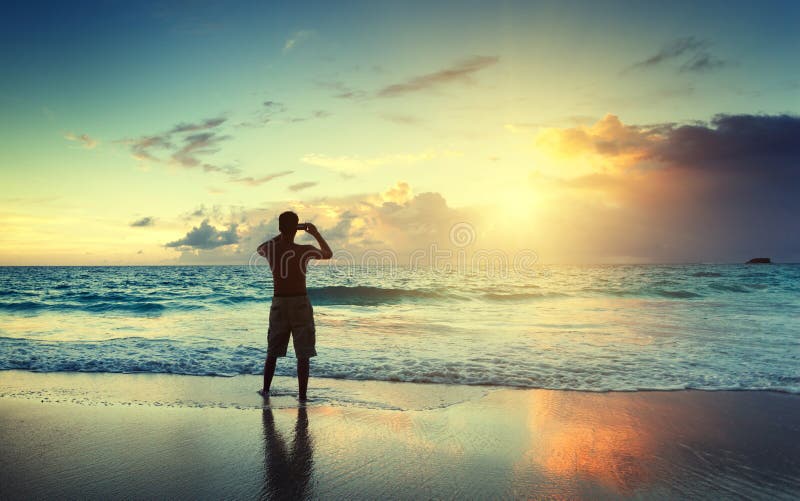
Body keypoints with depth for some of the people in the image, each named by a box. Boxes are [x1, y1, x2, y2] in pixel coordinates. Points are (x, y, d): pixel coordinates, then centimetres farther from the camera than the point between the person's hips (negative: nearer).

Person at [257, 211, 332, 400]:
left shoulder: (270, 248, -3)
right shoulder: (304, 251, -10)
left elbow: (260, 248, 24)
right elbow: (328, 254, 10)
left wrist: (282, 234, 24)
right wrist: (316, 234, 16)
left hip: (279, 303, 3)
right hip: (300, 303, -3)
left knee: (272, 352, 18)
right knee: (303, 354, 2)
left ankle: (266, 390, 28)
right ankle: (302, 395, 3)